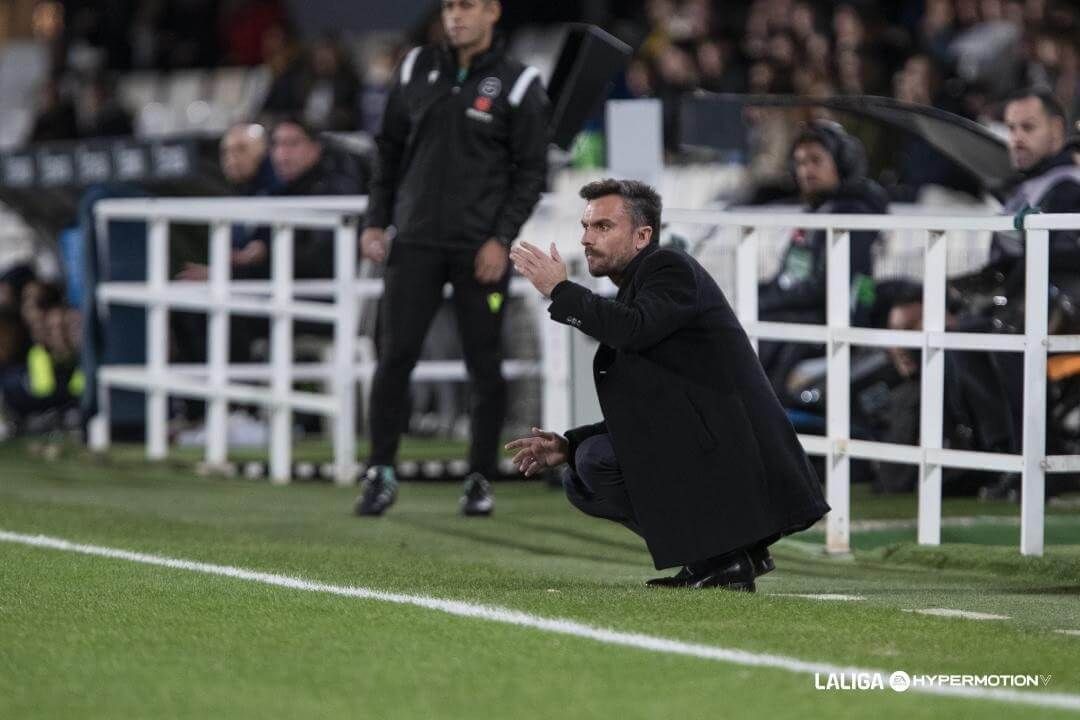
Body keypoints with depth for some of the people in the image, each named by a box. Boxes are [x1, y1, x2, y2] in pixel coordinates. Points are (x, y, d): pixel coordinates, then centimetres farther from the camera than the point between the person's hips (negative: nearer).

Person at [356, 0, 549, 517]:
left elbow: (532, 172, -1)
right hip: (416, 239, 2)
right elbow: (389, 149, 15)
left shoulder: (518, 86, -1)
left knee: (484, 366, 2)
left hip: (480, 248, -2)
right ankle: (381, 473, 2)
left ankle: (480, 479, 13)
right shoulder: (416, 69, 9)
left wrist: (502, 239, -10)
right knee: (395, 355, -5)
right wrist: (376, 222, 8)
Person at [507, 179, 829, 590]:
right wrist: (568, 446, 9)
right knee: (579, 481, 9)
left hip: (733, 456, -10)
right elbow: (639, 415, 21)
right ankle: (729, 550, 9)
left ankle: (717, 557, -8)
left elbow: (635, 329, -30)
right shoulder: (636, 286, 20)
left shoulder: (672, 268, -8)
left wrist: (559, 290, -19)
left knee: (597, 459, -16)